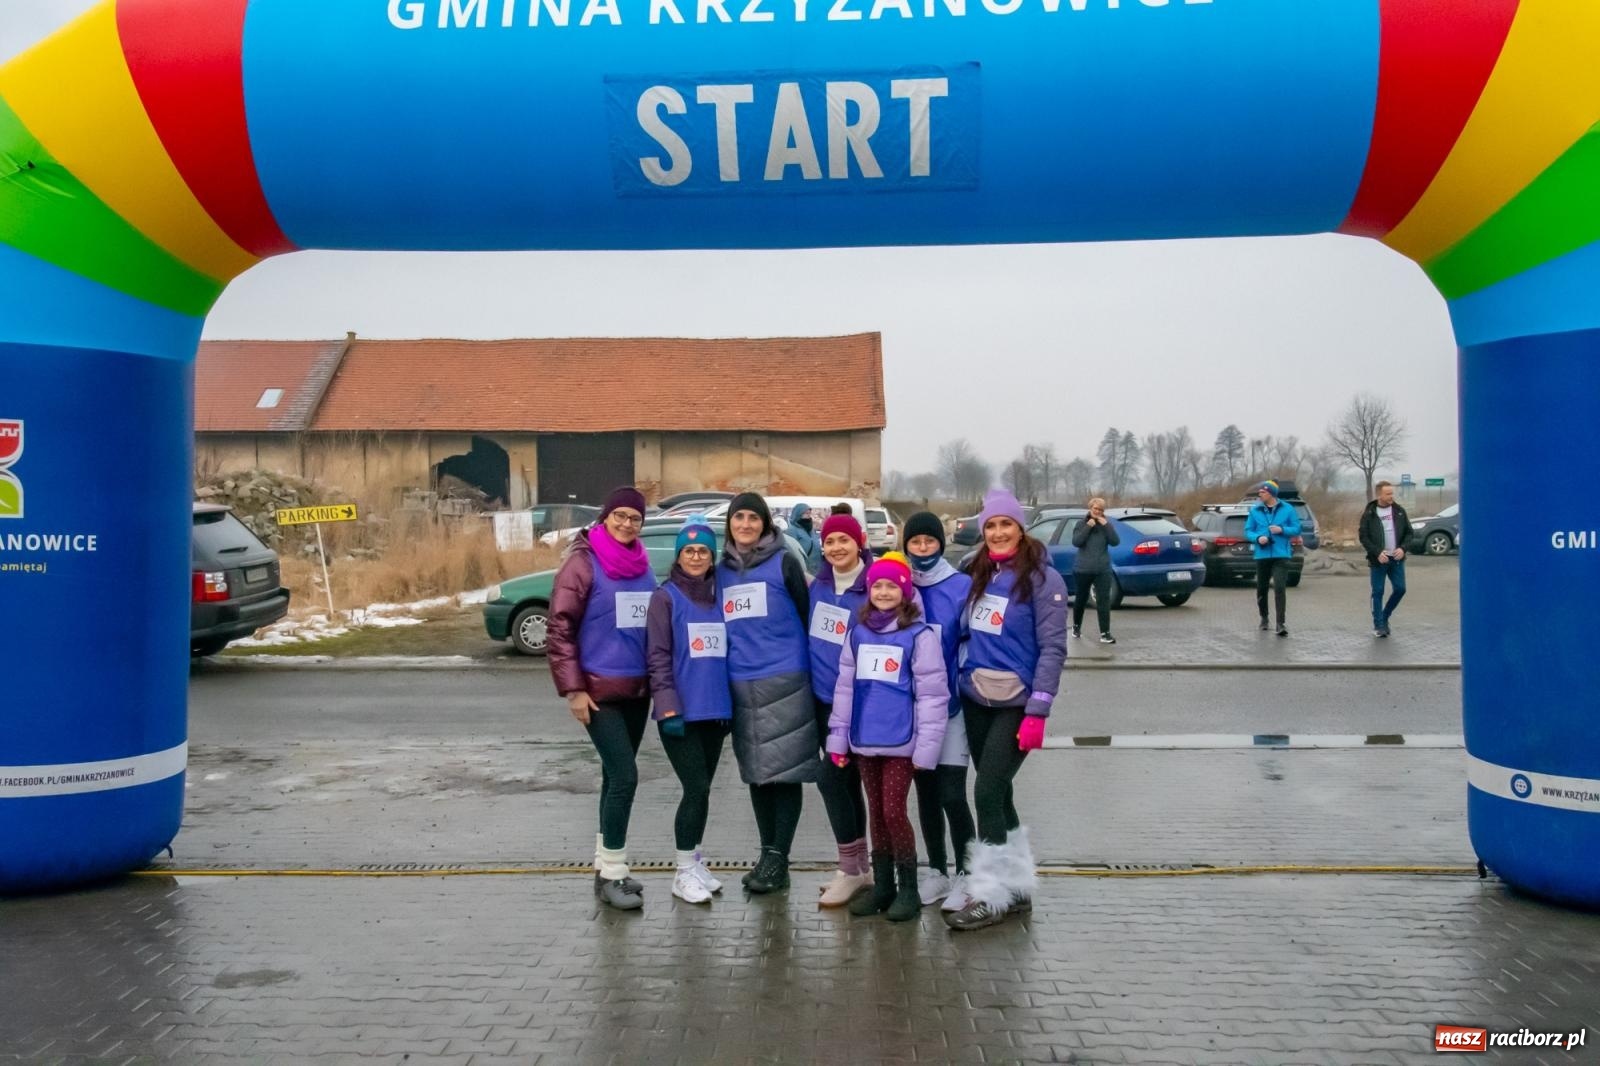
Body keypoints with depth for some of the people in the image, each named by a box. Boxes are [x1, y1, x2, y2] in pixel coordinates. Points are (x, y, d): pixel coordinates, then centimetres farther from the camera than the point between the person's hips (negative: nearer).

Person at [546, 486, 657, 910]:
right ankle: (611, 874, 2)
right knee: (624, 777, -10)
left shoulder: (642, 566, 9)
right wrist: (573, 688, -14)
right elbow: (560, 628, -11)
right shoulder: (583, 563, -10)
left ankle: (607, 866, 22)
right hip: (599, 689, -6)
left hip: (638, 688, 6)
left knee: (616, 777, 12)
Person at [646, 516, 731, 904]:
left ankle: (694, 863, 24)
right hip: (681, 712, -5)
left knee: (702, 789, 12)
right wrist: (668, 708, -16)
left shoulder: (719, 595, 12)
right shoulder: (665, 596, -4)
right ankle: (685, 872, 5)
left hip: (714, 711, 5)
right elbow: (658, 657, -9)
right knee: (696, 788, -7)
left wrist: (731, 705, 14)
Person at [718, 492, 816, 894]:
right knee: (757, 774, 11)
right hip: (740, 686, 5)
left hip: (784, 682, -5)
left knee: (785, 771, -2)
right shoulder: (721, 571, 13)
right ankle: (768, 855, 21)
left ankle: (778, 859, 4)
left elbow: (807, 614, 1)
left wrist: (812, 669, -1)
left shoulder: (784, 563, 0)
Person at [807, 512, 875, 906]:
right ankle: (860, 867, 23)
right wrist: (809, 678, 12)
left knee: (829, 776, -11)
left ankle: (850, 869, 2)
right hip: (823, 699, 6)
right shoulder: (818, 586, 6)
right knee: (847, 780, 12)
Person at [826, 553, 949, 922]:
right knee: (876, 813, 13)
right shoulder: (858, 634, 9)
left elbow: (932, 696, -10)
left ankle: (908, 888, 12)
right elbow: (845, 688, 12)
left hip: (900, 741, -5)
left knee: (894, 811, -3)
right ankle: (882, 884, 24)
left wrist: (926, 747, -13)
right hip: (865, 740, 5)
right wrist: (838, 737, 10)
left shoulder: (920, 636, -8)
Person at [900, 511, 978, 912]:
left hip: (950, 705, -4)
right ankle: (936, 871, 24)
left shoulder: (963, 586, -5)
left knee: (952, 795, -7)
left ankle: (965, 875, 8)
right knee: (925, 792, 12)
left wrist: (961, 688, -11)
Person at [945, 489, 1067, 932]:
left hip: (1015, 705, -6)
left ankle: (992, 896, 4)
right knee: (998, 794, 11)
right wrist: (959, 679, 4)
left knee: (987, 794, -8)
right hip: (974, 699, 6)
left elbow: (1052, 648, -13)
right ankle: (1018, 888, 24)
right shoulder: (979, 574, 10)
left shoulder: (1042, 579, -9)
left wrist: (1037, 712, -18)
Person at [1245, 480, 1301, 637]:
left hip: (1281, 555, -2)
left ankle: (1281, 623, -13)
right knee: (1261, 589, 11)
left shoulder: (1287, 509, 2)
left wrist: (1282, 529, -13)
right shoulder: (1255, 510, 5)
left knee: (1280, 587, -13)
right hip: (1262, 555, 3)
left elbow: (1297, 529, 4)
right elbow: (1248, 531, 6)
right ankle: (1264, 618, 31)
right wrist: (1257, 537, -14)